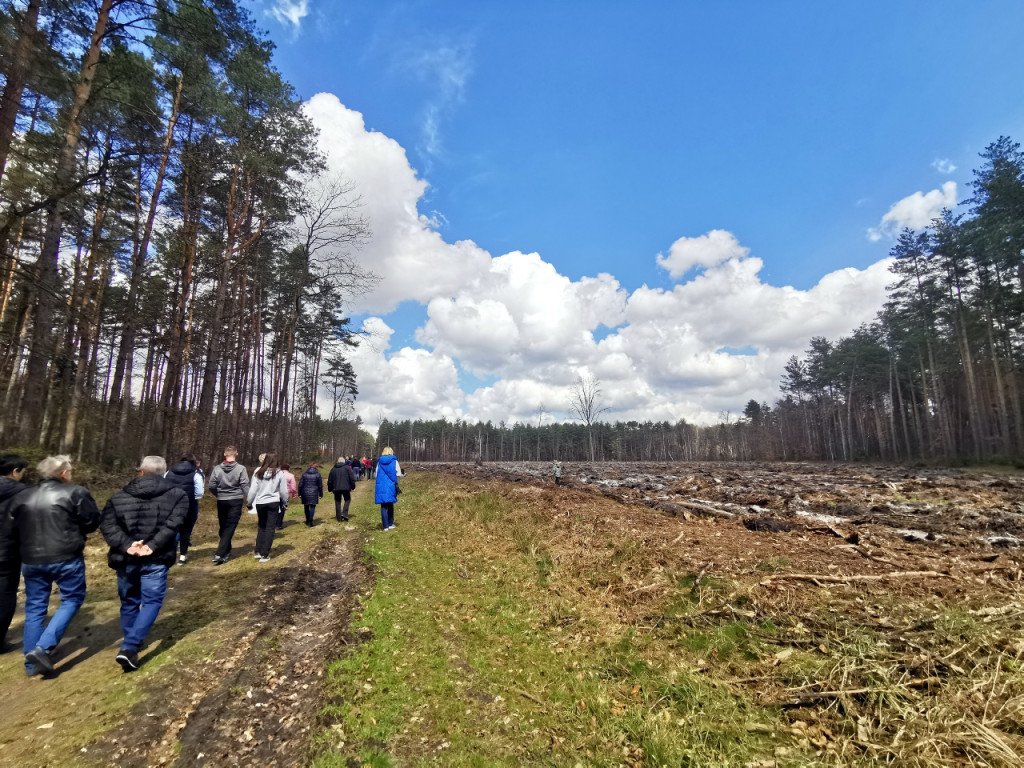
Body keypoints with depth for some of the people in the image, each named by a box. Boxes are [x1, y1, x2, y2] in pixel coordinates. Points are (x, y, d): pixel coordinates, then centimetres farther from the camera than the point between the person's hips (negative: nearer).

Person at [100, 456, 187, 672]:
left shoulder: (120, 496, 7)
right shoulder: (178, 494, -1)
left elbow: (107, 524, -6)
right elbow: (173, 523, -15)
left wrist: (126, 545, -13)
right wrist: (152, 546, -14)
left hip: (126, 559, 4)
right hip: (156, 559, -3)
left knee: (129, 602, 21)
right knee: (152, 601, 8)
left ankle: (131, 644, 37)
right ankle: (129, 648, -5)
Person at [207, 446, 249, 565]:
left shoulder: (217, 468, -3)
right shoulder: (240, 468, -11)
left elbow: (212, 486, -2)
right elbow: (245, 486, -13)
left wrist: (218, 495, 16)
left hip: (221, 501, 3)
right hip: (236, 501, -3)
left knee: (223, 527, 18)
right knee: (230, 528, 0)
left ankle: (226, 551, 31)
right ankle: (220, 554, -9)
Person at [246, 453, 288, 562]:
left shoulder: (258, 472, -3)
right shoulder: (279, 473, -6)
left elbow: (253, 489, -1)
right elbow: (284, 491, -1)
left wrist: (249, 502, 11)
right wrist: (285, 502, 15)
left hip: (260, 503, 2)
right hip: (274, 502, -2)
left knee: (261, 526, 19)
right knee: (270, 528, 5)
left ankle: (258, 552, 19)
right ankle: (265, 555, 5)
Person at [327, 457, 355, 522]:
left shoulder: (333, 469, 10)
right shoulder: (347, 467, 0)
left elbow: (330, 480, 13)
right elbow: (352, 478, -4)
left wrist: (330, 489, 20)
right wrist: (353, 487, 3)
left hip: (336, 489, 2)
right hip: (346, 488, -2)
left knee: (338, 503, 8)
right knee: (347, 500, 13)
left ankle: (339, 518, 10)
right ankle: (344, 513, -4)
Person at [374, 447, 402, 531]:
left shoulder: (379, 462, 4)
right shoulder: (394, 461, -2)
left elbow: (376, 474, 8)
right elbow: (399, 474, -4)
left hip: (381, 487, 1)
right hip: (391, 486, -1)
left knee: (384, 506, 5)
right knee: (390, 505, 15)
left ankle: (385, 526, 3)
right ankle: (390, 524, 19)